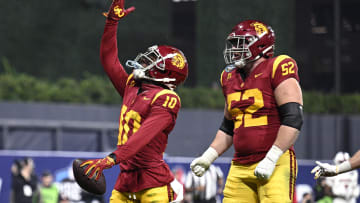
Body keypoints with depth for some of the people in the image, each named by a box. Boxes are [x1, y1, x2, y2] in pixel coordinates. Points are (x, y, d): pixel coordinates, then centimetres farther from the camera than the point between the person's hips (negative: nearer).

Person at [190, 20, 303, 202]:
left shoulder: (276, 70, -6)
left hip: (274, 165, -7)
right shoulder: (230, 78, 18)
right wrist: (208, 157, 16)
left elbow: (293, 119, -14)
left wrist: (271, 159, -18)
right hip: (240, 167, 7)